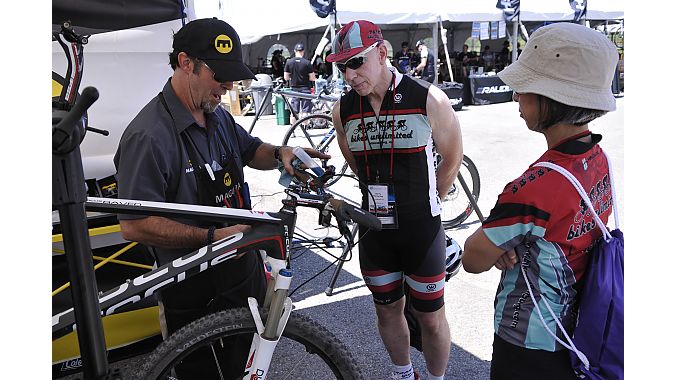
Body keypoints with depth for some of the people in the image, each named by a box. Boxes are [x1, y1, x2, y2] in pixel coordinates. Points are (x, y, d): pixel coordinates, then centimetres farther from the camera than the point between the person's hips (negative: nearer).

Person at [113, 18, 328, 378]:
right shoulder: (149, 136, -24)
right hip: (194, 294, -7)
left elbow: (251, 150, 21)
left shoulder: (219, 117, 4)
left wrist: (280, 153, -2)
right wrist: (212, 237, -28)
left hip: (245, 275, 8)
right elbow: (135, 226, -25)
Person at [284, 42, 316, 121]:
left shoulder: (289, 62, -2)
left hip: (294, 89, 3)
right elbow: (312, 78, -8)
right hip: (305, 88, -3)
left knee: (294, 111, 9)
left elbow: (286, 78, 1)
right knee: (305, 111, 2)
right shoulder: (307, 63, -9)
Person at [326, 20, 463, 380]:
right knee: (387, 310, 19)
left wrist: (423, 202, 9)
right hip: (374, 229, 4)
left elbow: (453, 157, 0)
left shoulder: (428, 99, -15)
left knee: (430, 317, 10)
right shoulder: (343, 109, -4)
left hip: (422, 230, -3)